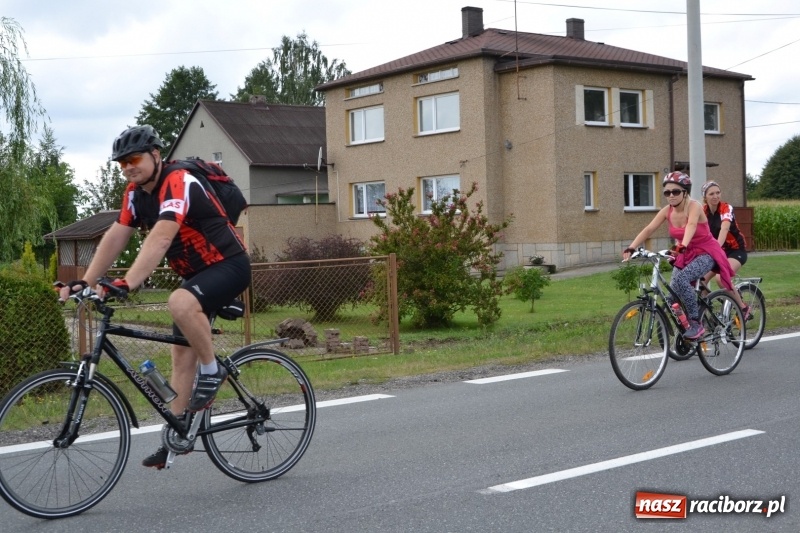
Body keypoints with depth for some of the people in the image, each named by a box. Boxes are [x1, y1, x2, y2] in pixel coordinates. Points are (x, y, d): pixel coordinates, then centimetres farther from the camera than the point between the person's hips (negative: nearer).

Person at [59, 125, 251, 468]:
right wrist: (84, 281, -11)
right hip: (196, 273, 9)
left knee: (180, 303, -37)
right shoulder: (136, 193, 3)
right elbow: (115, 237, 0)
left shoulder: (178, 184, -24)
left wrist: (127, 283, -46)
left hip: (228, 266, -9)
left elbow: (160, 238, -37)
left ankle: (211, 371, -14)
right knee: (181, 353, 6)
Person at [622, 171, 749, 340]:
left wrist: (683, 245, -61)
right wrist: (631, 248, -30)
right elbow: (648, 229, -15)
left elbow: (691, 225, -42)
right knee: (673, 292, -10)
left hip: (705, 253, -6)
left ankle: (696, 324, -19)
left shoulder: (694, 206, -22)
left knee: (680, 280, -30)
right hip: (685, 255, 6)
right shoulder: (667, 211, -6)